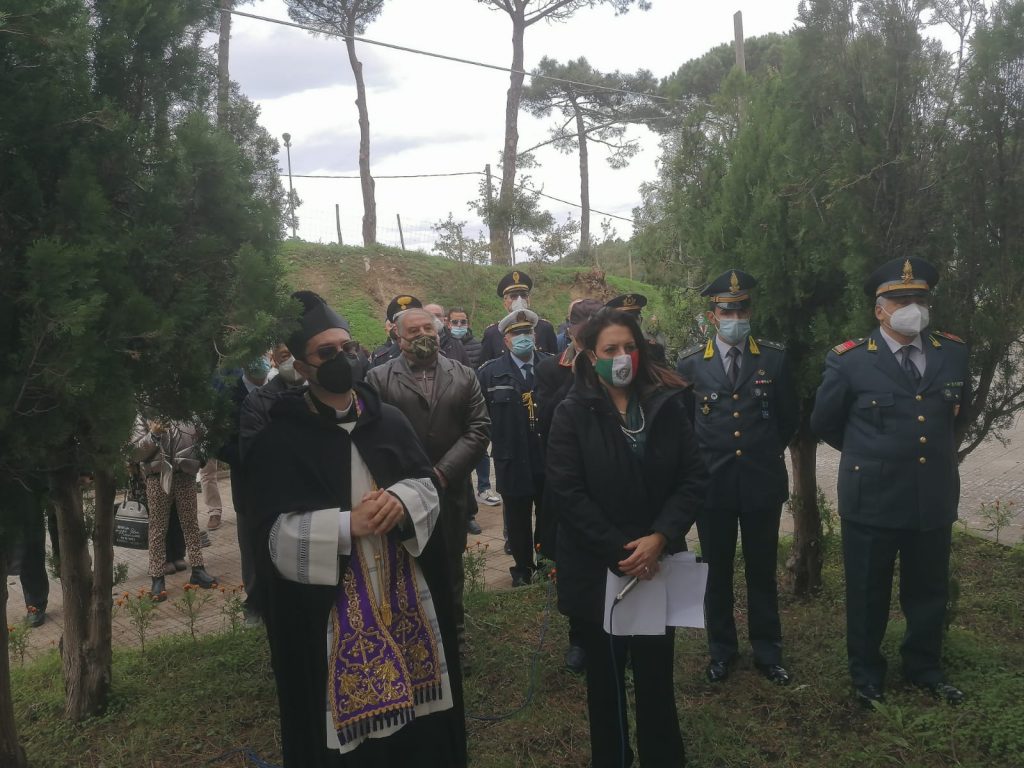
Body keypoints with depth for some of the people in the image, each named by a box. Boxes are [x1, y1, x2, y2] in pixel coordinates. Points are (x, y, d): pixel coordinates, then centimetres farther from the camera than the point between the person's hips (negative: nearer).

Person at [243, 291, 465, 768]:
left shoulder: (389, 420, 5)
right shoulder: (279, 440, -8)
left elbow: (426, 483, 6)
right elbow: (276, 536, -12)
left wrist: (401, 501, -16)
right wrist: (347, 525, -24)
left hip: (404, 595, 4)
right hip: (330, 612, -3)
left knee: (416, 704, 13)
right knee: (350, 720, 5)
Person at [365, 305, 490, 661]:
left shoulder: (464, 376, 6)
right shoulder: (379, 378, -1)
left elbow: (478, 429, -1)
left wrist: (442, 472, -11)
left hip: (451, 491, 2)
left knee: (451, 568, 14)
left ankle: (454, 637, 31)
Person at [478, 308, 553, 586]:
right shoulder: (490, 372, 1)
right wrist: (493, 438, -5)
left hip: (550, 458, 1)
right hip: (513, 461, 0)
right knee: (518, 520, 11)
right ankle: (522, 569, 28)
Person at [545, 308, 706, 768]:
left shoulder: (667, 405, 1)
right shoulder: (573, 414, -6)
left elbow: (693, 478, -2)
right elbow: (565, 493, -13)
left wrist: (660, 537, -16)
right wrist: (618, 551, -17)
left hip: (657, 563, 2)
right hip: (597, 569, -1)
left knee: (657, 673, 10)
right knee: (606, 676, 13)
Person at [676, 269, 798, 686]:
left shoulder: (774, 358, -1)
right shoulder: (691, 363, -1)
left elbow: (788, 416, 9)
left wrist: (767, 450, 12)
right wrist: (698, 459, 8)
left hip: (763, 480, 0)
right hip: (712, 480, 0)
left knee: (762, 571, 12)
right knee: (717, 572, 11)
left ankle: (768, 652, 28)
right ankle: (721, 650, 28)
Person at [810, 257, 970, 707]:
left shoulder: (953, 353, 2)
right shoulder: (849, 360, -9)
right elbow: (824, 424, 3)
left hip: (934, 499, 4)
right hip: (872, 500, -3)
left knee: (930, 592, 18)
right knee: (868, 594, 11)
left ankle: (924, 668, 39)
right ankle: (866, 672, 31)